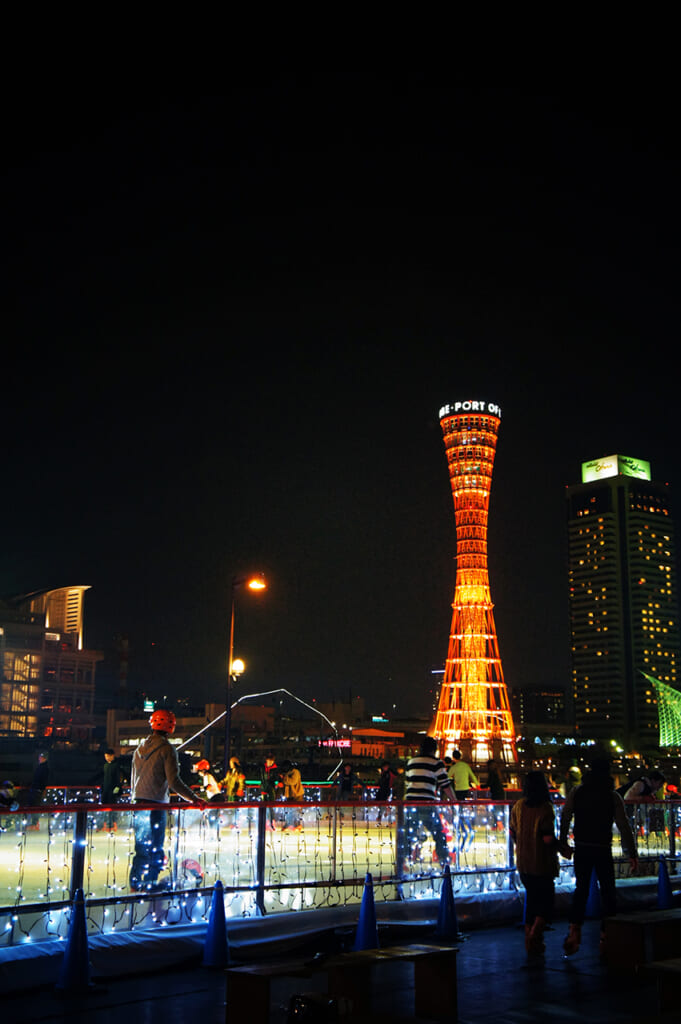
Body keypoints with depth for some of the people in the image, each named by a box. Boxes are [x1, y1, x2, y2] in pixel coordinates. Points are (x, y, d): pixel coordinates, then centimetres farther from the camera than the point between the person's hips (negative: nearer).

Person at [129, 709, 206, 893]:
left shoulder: (140, 748, 11)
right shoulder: (166, 749, -11)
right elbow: (173, 781, -16)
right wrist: (194, 799, -11)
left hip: (139, 803, 7)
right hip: (156, 805, -7)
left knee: (141, 847, 16)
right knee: (155, 849, 1)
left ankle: (134, 885, 19)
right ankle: (150, 886, 3)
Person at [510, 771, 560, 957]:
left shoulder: (518, 806, 1)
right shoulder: (545, 809, -18)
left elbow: (512, 832, 9)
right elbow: (548, 839, -21)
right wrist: (560, 846, -2)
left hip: (523, 863, 6)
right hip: (541, 864, -6)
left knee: (531, 899, 20)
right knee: (546, 902, 5)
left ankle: (529, 937, 23)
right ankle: (534, 937, -12)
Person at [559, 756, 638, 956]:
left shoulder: (576, 793, 2)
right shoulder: (613, 797, -4)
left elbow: (564, 819, 6)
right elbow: (624, 826, -6)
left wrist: (563, 843, 17)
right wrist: (632, 853, -2)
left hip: (581, 849, 2)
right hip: (603, 850, -2)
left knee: (581, 889, 12)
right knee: (608, 892, 9)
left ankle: (574, 931, -3)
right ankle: (607, 936, 6)